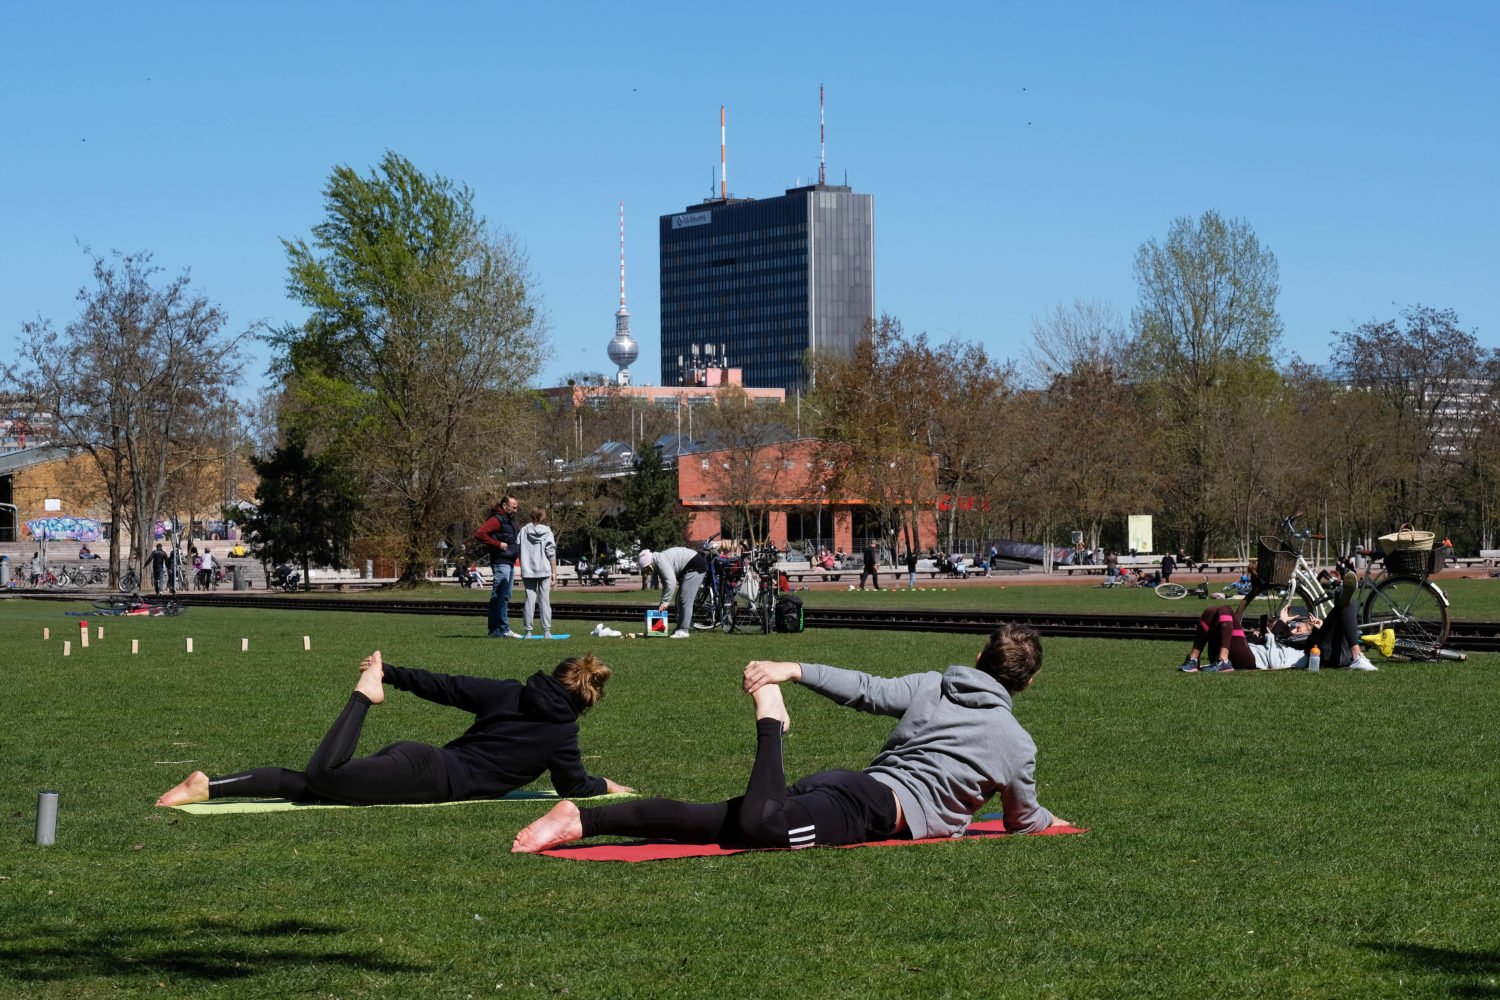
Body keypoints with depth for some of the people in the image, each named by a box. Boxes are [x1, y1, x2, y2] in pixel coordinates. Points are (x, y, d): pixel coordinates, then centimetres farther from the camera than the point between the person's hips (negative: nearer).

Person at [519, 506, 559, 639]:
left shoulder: (524, 531, 2)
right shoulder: (547, 532, -2)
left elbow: (518, 550, 4)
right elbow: (551, 553, -3)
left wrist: (523, 570, 12)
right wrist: (554, 572, 2)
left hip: (528, 572, 1)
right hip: (544, 570, -1)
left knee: (530, 600, 3)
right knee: (545, 601, 2)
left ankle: (528, 631, -1)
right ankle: (546, 631, -2)